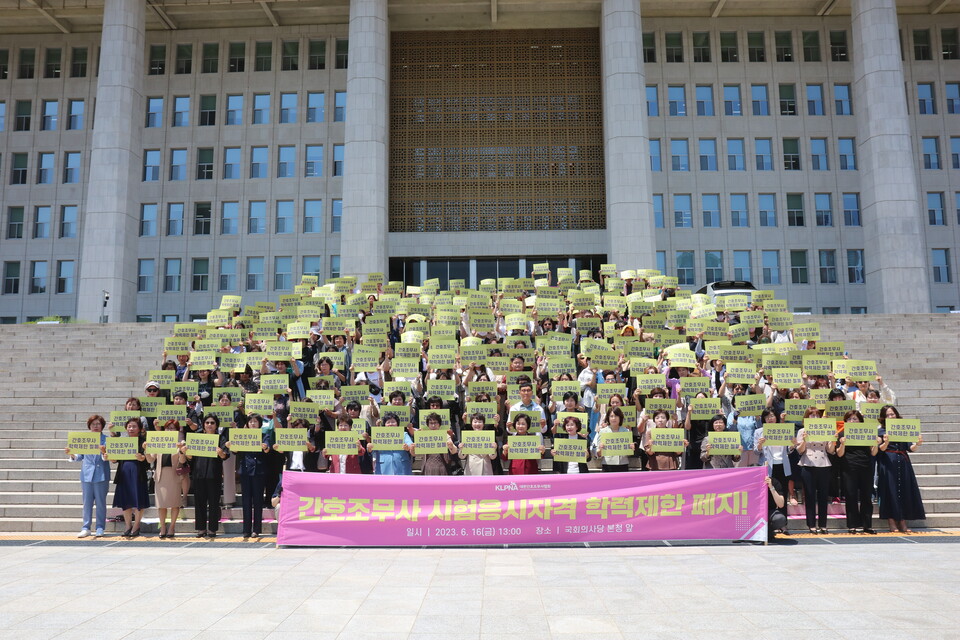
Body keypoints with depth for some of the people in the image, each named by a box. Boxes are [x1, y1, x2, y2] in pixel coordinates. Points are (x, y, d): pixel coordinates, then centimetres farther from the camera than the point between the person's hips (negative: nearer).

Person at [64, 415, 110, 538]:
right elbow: (79, 457, 11)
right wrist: (71, 454, -8)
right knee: (87, 502, 6)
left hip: (101, 475, -2)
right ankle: (85, 528, 11)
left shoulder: (106, 439, 0)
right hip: (87, 474, 2)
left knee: (100, 502, 3)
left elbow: (107, 457, -9)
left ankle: (100, 528, 10)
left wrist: (104, 453, -30)